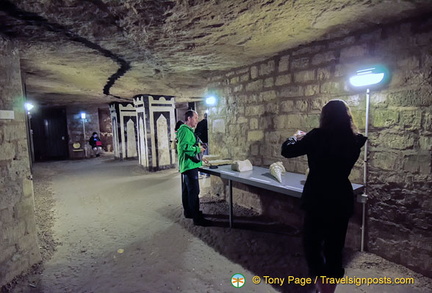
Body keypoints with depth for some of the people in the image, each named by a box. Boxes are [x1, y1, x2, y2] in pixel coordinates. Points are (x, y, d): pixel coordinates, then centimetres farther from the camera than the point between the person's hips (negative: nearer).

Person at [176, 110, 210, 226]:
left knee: (186, 190, 17)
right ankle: (197, 218, -6)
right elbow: (184, 146, -27)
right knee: (194, 191, -10)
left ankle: (188, 212, 29)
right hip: (190, 165, -12)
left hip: (186, 165, 12)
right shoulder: (185, 130, -15)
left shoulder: (188, 130, 20)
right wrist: (198, 149, -16)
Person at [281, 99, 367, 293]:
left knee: (312, 243, 13)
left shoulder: (317, 136, -14)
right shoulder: (354, 140, 0)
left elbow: (287, 151, -6)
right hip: (342, 200, 5)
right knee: (334, 247, 18)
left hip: (318, 200, -5)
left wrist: (297, 137, 14)